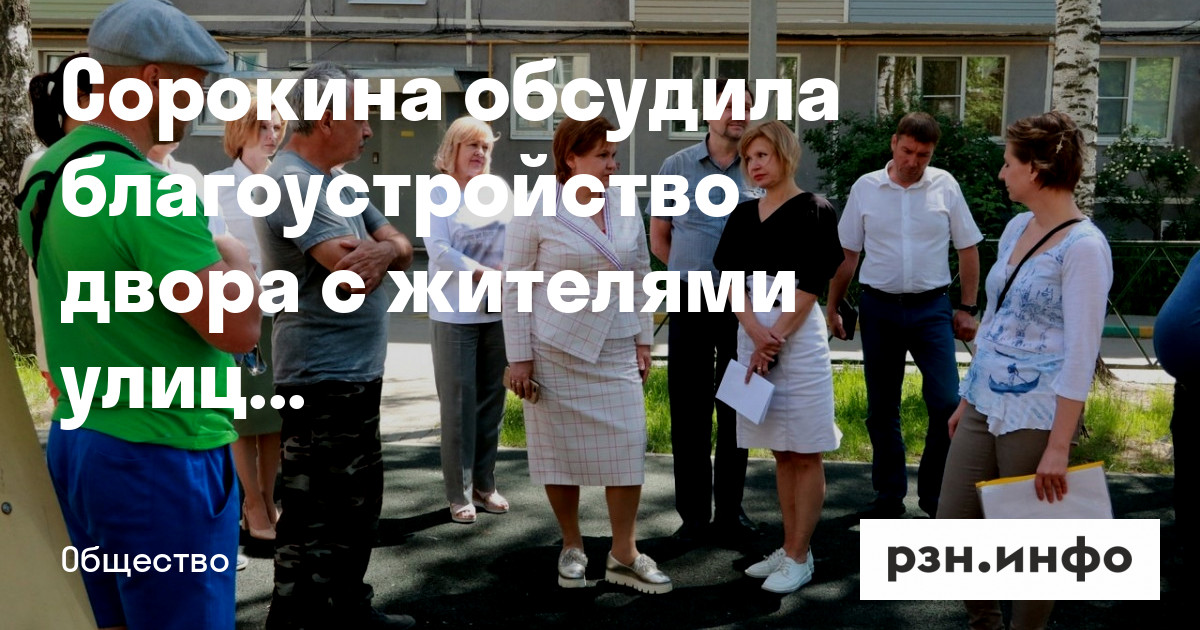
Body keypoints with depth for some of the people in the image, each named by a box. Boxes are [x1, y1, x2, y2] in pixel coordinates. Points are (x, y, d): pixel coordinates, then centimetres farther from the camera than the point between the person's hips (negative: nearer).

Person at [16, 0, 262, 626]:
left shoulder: (44, 173, 8)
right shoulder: (151, 192, -22)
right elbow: (238, 329, -23)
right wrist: (235, 259, -4)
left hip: (75, 439, 9)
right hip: (161, 457, -9)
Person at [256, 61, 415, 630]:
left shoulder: (335, 185, 14)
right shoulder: (294, 183, -18)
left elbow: (401, 247, 6)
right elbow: (356, 275, -28)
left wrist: (384, 249, -16)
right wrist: (381, 251, -7)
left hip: (355, 374, 11)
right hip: (323, 378, -11)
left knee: (358, 504, 21)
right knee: (316, 519, -3)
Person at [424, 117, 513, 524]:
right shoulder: (439, 195, -1)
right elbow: (439, 250, -11)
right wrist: (488, 274, -18)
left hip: (498, 311, 4)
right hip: (455, 316, -4)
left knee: (492, 400, 10)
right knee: (458, 404, -2)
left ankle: (485, 484, 21)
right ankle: (459, 494, 7)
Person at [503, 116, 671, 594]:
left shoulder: (625, 206, 6)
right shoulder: (536, 211, -8)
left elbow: (639, 277, 12)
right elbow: (515, 287, -7)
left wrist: (643, 340, 9)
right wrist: (519, 357, -9)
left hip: (615, 351, 4)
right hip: (556, 352, -3)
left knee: (627, 448, 0)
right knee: (561, 449, 6)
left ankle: (623, 555, 13)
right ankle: (571, 547, 25)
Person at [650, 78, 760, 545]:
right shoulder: (677, 167, 2)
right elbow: (659, 237, 10)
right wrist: (693, 276, 7)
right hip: (691, 303, 0)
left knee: (736, 409, 8)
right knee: (688, 410, 5)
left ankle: (730, 510, 21)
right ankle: (693, 513, 16)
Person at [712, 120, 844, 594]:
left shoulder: (813, 211, -3)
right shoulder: (743, 215, 12)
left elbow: (809, 286, -9)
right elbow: (731, 277, 3)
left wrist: (775, 340, -13)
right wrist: (754, 330, -12)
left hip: (798, 335, -6)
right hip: (750, 333, 6)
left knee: (804, 454, 0)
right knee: (780, 453, 12)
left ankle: (799, 557, 6)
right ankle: (789, 547, 21)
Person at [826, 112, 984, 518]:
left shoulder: (945, 186, 0)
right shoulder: (865, 188, 1)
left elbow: (968, 249, 5)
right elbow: (847, 254, 6)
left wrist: (967, 308, 2)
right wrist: (832, 309, 6)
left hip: (931, 308, -1)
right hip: (879, 308, 1)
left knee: (946, 402, -7)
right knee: (881, 409, 9)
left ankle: (934, 495, 11)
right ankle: (889, 497, 23)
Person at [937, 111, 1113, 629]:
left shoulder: (1083, 247, -15)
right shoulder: (1017, 228, 9)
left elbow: (1081, 354, -18)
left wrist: (1058, 447, -20)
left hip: (1035, 418, -8)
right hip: (984, 408, 8)